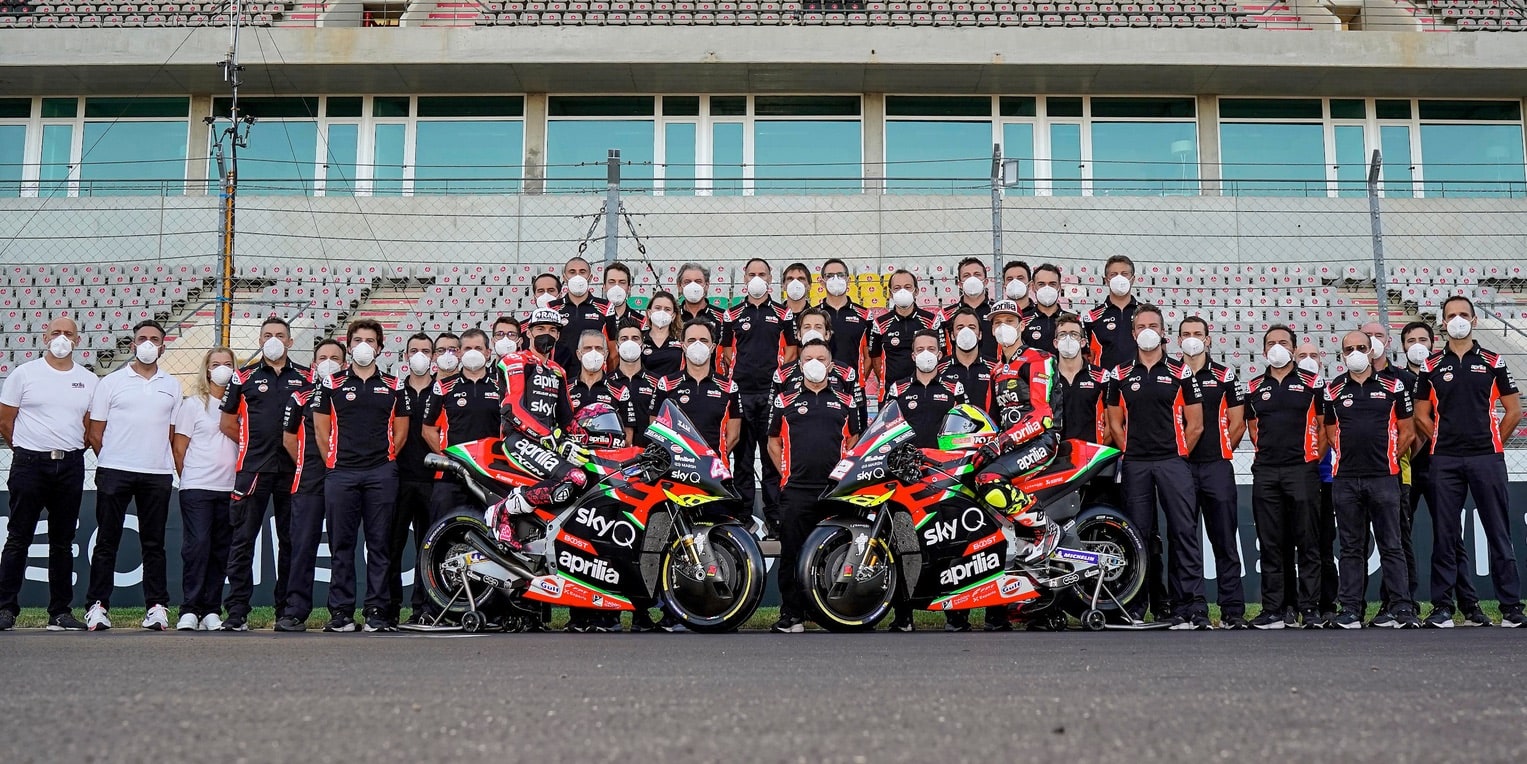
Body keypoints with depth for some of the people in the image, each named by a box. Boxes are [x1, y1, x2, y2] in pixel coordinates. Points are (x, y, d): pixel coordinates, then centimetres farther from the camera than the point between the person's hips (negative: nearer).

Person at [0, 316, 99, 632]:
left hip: (71, 466, 3)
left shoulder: (89, 381, 9)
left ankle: (61, 612, 13)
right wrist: (28, 450, 6)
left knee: (63, 543, 8)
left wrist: (71, 449, 8)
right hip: (30, 464, -3)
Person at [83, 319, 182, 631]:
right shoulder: (111, 382, 6)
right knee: (107, 541, 2)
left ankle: (157, 606, 9)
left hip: (157, 474, 1)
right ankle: (98, 605, 7)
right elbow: (95, 432, 6)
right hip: (114, 471, -1)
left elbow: (174, 433, 11)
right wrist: (111, 461, 4)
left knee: (154, 544, 6)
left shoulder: (172, 386, 11)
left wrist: (165, 463, 4)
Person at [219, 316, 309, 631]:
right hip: (253, 469, -1)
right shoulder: (244, 378, 8)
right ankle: (237, 611, 1)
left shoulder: (306, 378, 9)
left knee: (291, 541, 6)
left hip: (292, 470, 1)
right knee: (243, 540, -2)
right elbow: (228, 422, 12)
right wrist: (255, 445, 9)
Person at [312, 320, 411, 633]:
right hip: (341, 473, 0)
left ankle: (377, 611, 5)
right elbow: (321, 429, 8)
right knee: (341, 544, 1)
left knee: (379, 543, 1)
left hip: (382, 474, 0)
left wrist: (386, 460, 8)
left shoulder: (394, 386, 12)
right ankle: (341, 611, 6)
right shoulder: (331, 384, 9)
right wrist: (333, 461, 2)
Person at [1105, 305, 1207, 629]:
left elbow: (1195, 424, 5)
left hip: (1173, 463, -2)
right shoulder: (1121, 376, 11)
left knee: (1184, 532, -5)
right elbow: (1115, 423, 14)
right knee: (1137, 535, 5)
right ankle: (1134, 606, 10)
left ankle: (1192, 607, -5)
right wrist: (1131, 452, 6)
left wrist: (1178, 454, 2)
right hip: (1135, 465, 2)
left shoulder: (1181, 373, 5)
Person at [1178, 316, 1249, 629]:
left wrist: (1220, 451, 5)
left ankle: (1232, 609, 2)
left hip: (1217, 466, -1)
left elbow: (1238, 423, 8)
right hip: (1179, 466, 1)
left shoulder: (1225, 375, 8)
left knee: (1225, 542, 0)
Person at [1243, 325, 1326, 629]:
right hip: (1265, 472, 3)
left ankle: (1310, 608, 4)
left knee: (1306, 543, -1)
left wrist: (1315, 457, 2)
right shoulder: (1254, 387, 13)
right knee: (1269, 544, 4)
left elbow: (1324, 424, 6)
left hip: (1303, 470, -3)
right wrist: (1265, 452, 12)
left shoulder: (1312, 383, 5)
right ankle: (1272, 610, 9)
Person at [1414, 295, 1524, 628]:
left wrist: (1492, 443, 4)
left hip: (1487, 459, -1)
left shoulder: (1493, 362, 6)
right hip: (1445, 461, 1)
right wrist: (1446, 440, 2)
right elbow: (1422, 416, 10)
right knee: (1444, 535, 3)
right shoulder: (1431, 366, 8)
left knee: (1499, 533, 2)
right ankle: (1442, 606, 8)